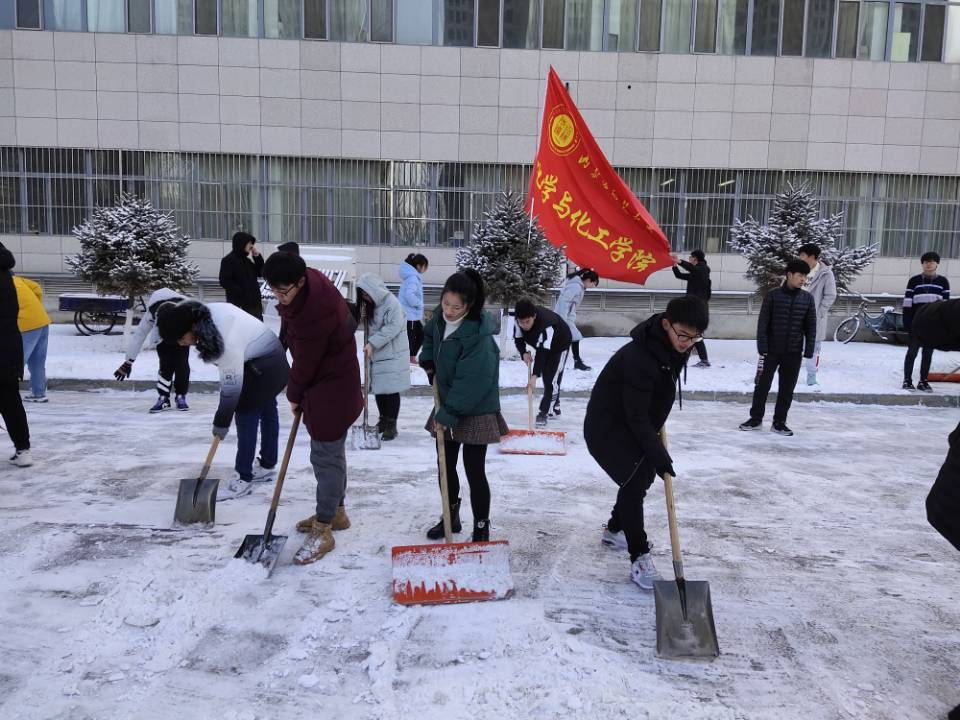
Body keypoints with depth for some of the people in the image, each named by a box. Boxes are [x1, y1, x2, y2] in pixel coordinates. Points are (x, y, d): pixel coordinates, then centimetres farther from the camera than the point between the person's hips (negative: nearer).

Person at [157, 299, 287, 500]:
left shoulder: (226, 340, -35)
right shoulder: (204, 315, -9)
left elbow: (232, 386, -28)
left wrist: (221, 421, -19)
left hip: (264, 367, -10)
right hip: (269, 359, 10)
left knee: (246, 417, -8)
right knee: (267, 411, 19)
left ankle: (243, 479, -1)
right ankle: (267, 466, 33)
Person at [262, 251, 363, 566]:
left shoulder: (316, 310, -32)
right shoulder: (309, 285, -4)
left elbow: (306, 360, -20)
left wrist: (294, 394, -2)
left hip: (332, 389, -10)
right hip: (322, 380, 10)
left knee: (326, 457, -1)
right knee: (331, 451, 20)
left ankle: (323, 530, 10)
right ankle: (336, 511, 36)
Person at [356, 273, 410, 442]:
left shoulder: (392, 302, -16)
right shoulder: (372, 304, 10)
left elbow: (393, 327, -22)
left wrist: (372, 342, -23)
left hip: (393, 354, -8)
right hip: (377, 354, 8)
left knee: (391, 389, -3)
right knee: (378, 389, 12)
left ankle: (391, 425, 5)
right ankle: (383, 420, 26)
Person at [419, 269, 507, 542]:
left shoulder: (478, 336, -28)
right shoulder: (441, 318, -4)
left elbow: (470, 383, -29)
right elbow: (429, 335, 20)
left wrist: (448, 415, -25)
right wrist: (428, 361, 4)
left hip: (475, 412, -8)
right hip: (447, 406, 8)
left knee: (474, 472, -2)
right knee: (445, 465, 18)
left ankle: (481, 530, 12)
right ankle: (450, 516, 37)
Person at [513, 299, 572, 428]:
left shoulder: (546, 324, -44)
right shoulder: (519, 320, -26)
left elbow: (542, 353, -46)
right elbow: (518, 339, -11)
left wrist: (535, 375, -50)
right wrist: (524, 353, -30)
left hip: (560, 344, -7)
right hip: (541, 344, 7)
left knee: (550, 379, -14)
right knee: (546, 375, 18)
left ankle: (543, 413, -8)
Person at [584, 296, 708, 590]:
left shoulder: (676, 347, -7)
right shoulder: (639, 357, -35)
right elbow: (636, 416, -29)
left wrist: (656, 431, 17)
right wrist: (658, 454, -26)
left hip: (633, 424, 9)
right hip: (606, 426, -9)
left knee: (644, 475, 17)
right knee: (635, 480, -17)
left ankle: (615, 530, 38)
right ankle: (639, 558, -6)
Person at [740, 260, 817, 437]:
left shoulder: (807, 298, 2)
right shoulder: (773, 295, -6)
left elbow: (811, 327, 5)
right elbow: (762, 323, -6)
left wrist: (809, 352, 0)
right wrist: (762, 348, -11)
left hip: (794, 353, 2)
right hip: (771, 350, -2)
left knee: (787, 389, 7)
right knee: (762, 385, 5)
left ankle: (779, 422, 18)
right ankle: (755, 419, 19)